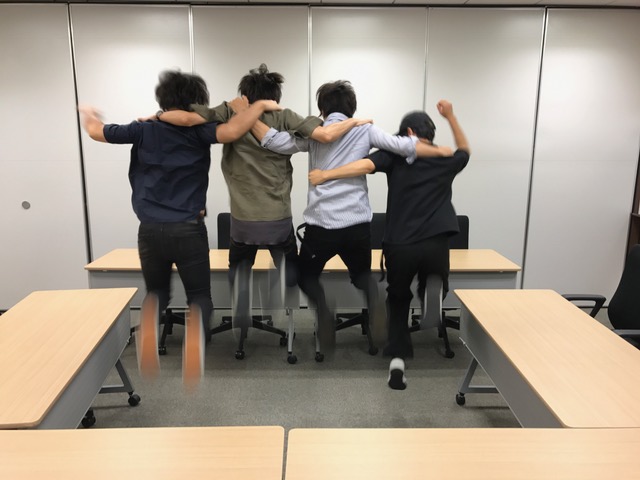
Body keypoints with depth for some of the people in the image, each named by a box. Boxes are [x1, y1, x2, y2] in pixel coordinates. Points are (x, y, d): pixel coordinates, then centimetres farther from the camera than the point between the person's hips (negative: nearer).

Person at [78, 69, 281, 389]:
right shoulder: (198, 130, -4)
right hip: (188, 230, -3)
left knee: (156, 292, 26)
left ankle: (149, 326, -8)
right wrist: (261, 105, -10)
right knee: (199, 295, 13)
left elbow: (96, 132, 13)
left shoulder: (143, 129, 4)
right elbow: (232, 132, -24)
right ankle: (194, 350, -14)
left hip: (151, 230, 3)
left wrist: (88, 115, 35)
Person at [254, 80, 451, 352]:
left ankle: (323, 312, -9)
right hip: (358, 223, 2)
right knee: (361, 272, 27)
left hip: (322, 223, -1)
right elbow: (403, 146, 0)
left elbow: (277, 142, -4)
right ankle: (374, 300, -8)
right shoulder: (365, 129, 8)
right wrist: (445, 152, 7)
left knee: (307, 274, 23)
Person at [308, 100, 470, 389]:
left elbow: (366, 165, -14)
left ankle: (397, 359, 9)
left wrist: (326, 175, -13)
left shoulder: (396, 154, 4)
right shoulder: (445, 160, 13)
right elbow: (464, 151, 37)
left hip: (399, 246, -1)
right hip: (435, 245, 1)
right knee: (432, 290, 28)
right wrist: (451, 117, 37)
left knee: (398, 302, 20)